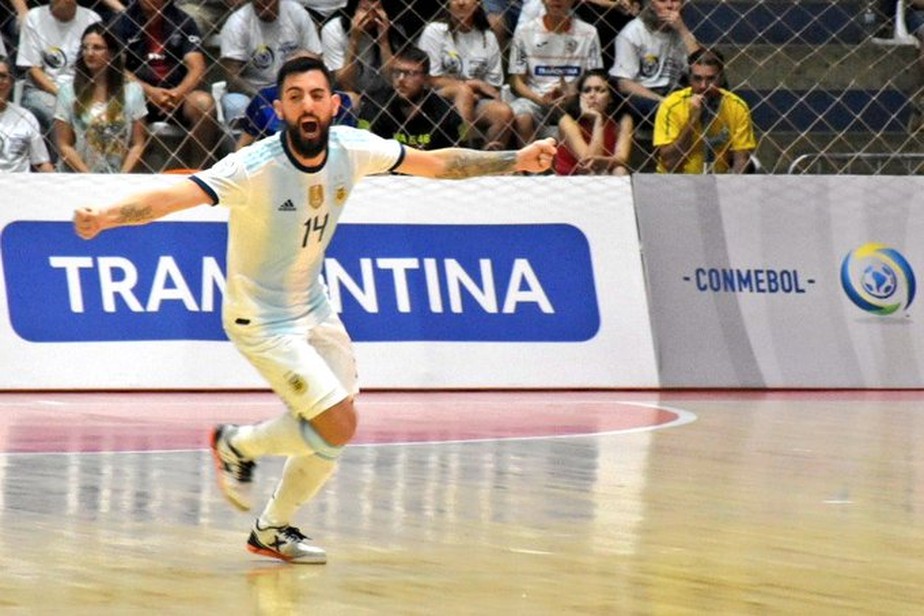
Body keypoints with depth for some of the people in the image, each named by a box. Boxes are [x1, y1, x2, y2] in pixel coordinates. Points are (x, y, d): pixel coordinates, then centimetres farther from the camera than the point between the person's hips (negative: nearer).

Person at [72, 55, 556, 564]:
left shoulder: (351, 149, -12)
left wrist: (514, 160, 1)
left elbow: (437, 162, 2)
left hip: (314, 308, 7)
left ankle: (273, 529, 32)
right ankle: (236, 445, 12)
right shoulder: (254, 168, -29)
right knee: (338, 426, -14)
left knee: (333, 434, 11)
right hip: (262, 321, -7)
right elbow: (173, 197, -40)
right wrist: (106, 217, -56)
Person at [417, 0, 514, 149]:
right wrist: (472, 85, -7)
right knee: (464, 91, -35)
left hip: (476, 101, 3)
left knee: (504, 112, -27)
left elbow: (493, 88, 12)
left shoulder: (487, 37, 11)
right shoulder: (435, 31, 1)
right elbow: (431, 80, -6)